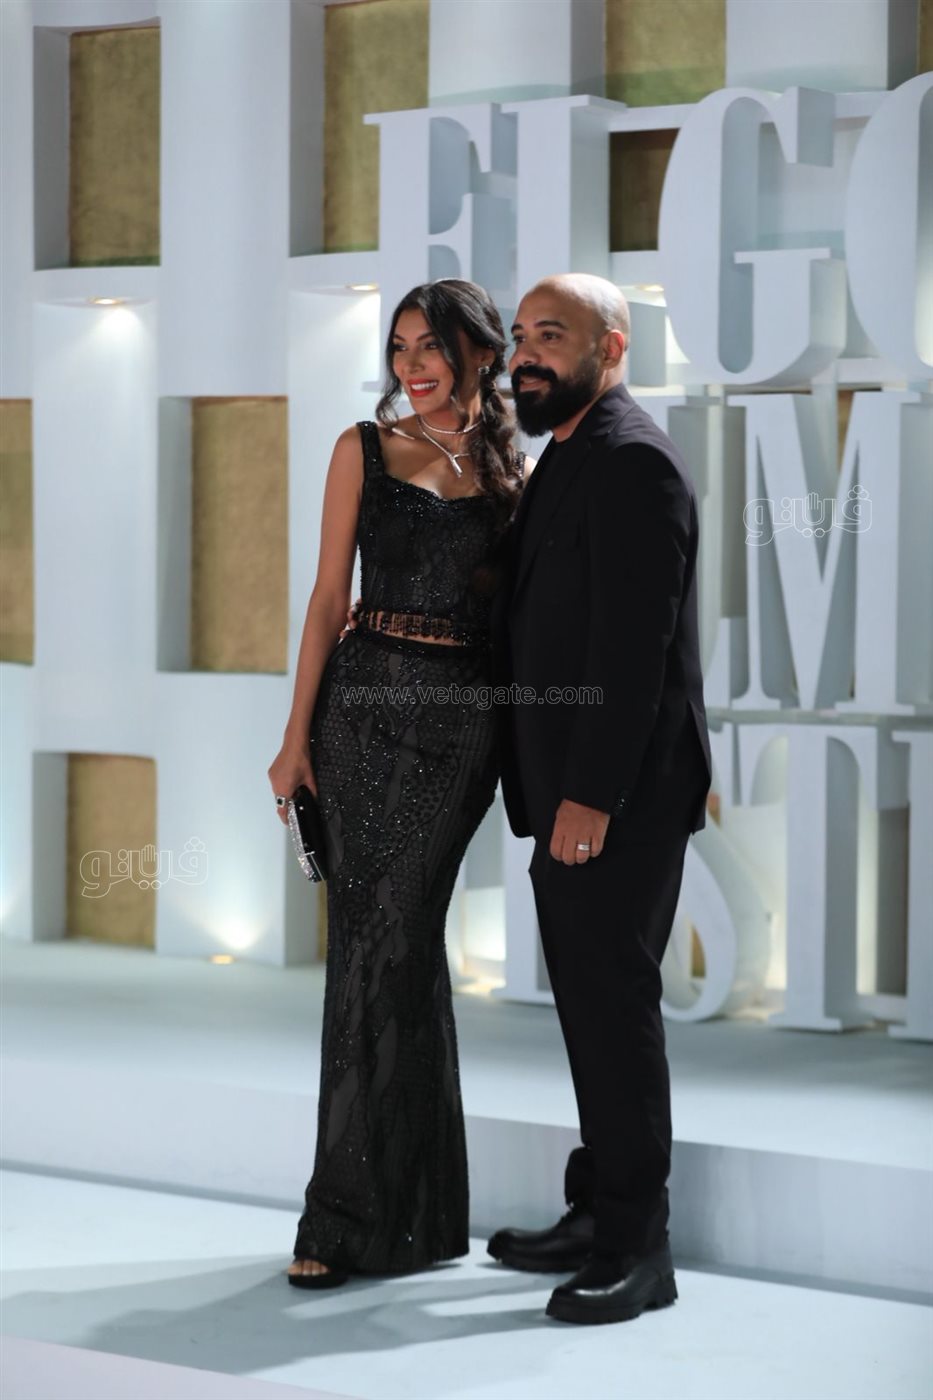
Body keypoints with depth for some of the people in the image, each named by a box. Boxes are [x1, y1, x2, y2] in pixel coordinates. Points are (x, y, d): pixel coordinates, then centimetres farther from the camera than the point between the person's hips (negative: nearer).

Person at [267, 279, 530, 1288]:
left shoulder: (512, 472, 8)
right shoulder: (365, 449, 7)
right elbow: (329, 596, 5)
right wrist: (297, 732, -1)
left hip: (461, 719, -1)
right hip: (366, 704, 1)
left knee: (385, 945, -6)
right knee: (372, 942, 1)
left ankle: (350, 1216, 0)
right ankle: (413, 1207, 12)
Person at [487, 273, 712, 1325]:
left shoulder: (631, 461, -14)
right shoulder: (567, 459, 18)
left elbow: (633, 644, -21)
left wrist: (591, 796, -23)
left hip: (621, 791, -10)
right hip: (574, 788, 10)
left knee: (614, 1001, -6)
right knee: (593, 1001, 14)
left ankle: (636, 1249, 2)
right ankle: (596, 1217, 23)